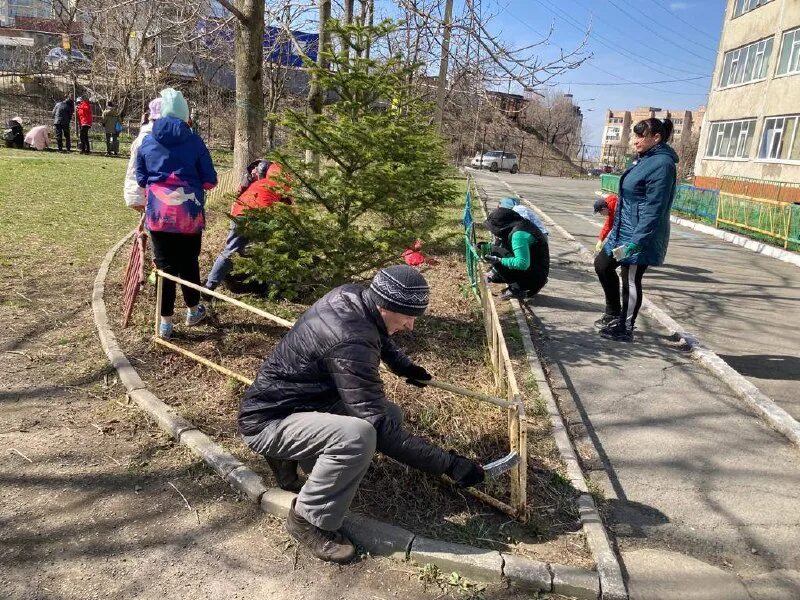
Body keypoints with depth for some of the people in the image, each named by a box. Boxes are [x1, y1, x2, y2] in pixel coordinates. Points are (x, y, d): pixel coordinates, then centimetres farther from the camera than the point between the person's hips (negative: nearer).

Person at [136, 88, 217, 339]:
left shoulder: (147, 142, 3)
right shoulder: (194, 141, -3)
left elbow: (140, 179, 10)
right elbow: (209, 180, -2)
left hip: (159, 212, 1)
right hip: (189, 212, -1)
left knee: (165, 264, 6)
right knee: (189, 262, 14)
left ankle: (165, 322, 9)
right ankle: (193, 310, 31)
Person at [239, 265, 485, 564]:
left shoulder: (350, 294, -5)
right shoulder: (350, 343, -32)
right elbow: (381, 429, -30)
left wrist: (404, 366, 33)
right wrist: (449, 463, -25)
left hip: (303, 401, 10)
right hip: (266, 421, -10)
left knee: (390, 414, 3)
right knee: (358, 435, -34)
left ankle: (293, 456, 13)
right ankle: (309, 519, -8)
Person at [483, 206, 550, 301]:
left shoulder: (518, 234, -22)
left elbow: (522, 264, -30)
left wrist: (498, 260, -23)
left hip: (534, 278, -10)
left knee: (496, 252, -15)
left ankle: (516, 289, -12)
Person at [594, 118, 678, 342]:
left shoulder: (662, 164, -19)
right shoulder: (645, 159, 11)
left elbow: (654, 209, -24)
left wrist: (636, 241, -27)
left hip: (640, 235, -10)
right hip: (624, 230, 10)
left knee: (631, 281, 1)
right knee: (602, 264, 17)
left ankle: (626, 329, 16)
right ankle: (614, 313, 31)